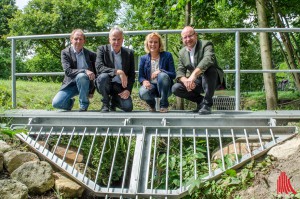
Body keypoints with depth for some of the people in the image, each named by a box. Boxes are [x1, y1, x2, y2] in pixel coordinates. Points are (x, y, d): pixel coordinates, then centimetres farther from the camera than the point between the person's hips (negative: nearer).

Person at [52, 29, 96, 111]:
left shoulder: (91, 54, 1)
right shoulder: (65, 52, -3)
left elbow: (96, 73, 8)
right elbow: (68, 71, -17)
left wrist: (92, 91, 2)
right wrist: (84, 71, -32)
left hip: (85, 84, 0)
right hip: (71, 84, 0)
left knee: (81, 76, -35)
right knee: (56, 103, -22)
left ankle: (84, 105, -14)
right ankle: (70, 102, 16)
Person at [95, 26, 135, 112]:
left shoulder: (129, 53, 2)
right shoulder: (102, 49, -5)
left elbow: (132, 74, 4)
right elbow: (99, 67, -21)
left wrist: (128, 90, -11)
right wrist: (117, 72, -32)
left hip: (120, 87, 2)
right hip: (105, 85, -2)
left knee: (128, 107, -21)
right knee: (103, 76, -35)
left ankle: (114, 101, 17)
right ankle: (105, 103, -9)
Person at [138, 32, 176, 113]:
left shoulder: (167, 56, 0)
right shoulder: (143, 58, 7)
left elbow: (173, 75, -6)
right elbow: (140, 76, 4)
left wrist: (160, 71, -24)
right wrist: (144, 81, -21)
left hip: (164, 87, -1)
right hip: (150, 85, 1)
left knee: (162, 75, -34)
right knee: (142, 93, -34)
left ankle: (164, 105, -16)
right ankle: (152, 104, 6)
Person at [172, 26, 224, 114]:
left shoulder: (206, 44, -13)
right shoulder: (182, 52, 6)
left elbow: (208, 59, -34)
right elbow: (180, 71, -1)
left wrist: (193, 75, -48)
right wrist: (185, 81, -27)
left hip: (212, 80, -5)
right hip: (195, 83, 5)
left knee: (208, 68, -36)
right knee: (175, 88, -15)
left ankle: (207, 103, -25)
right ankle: (201, 100, 5)